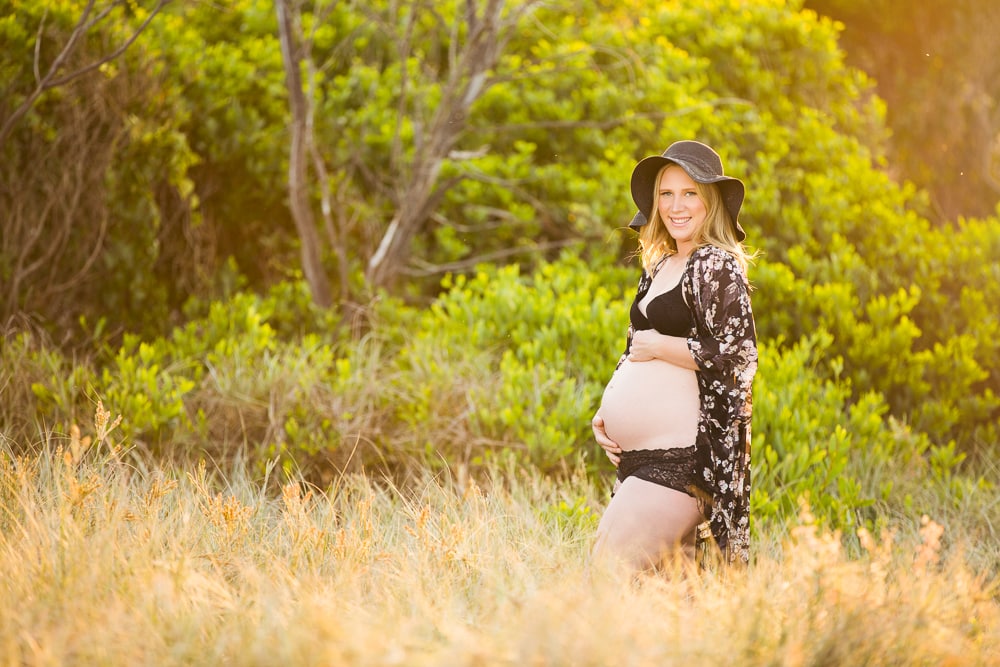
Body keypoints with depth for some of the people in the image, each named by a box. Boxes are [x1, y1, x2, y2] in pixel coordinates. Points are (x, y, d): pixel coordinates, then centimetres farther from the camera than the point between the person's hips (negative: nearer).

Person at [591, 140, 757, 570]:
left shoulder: (717, 265, -7)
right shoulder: (659, 268, 18)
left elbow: (736, 354, -18)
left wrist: (658, 346, -10)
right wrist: (605, 413, 12)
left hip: (681, 457, -9)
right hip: (637, 455, 9)